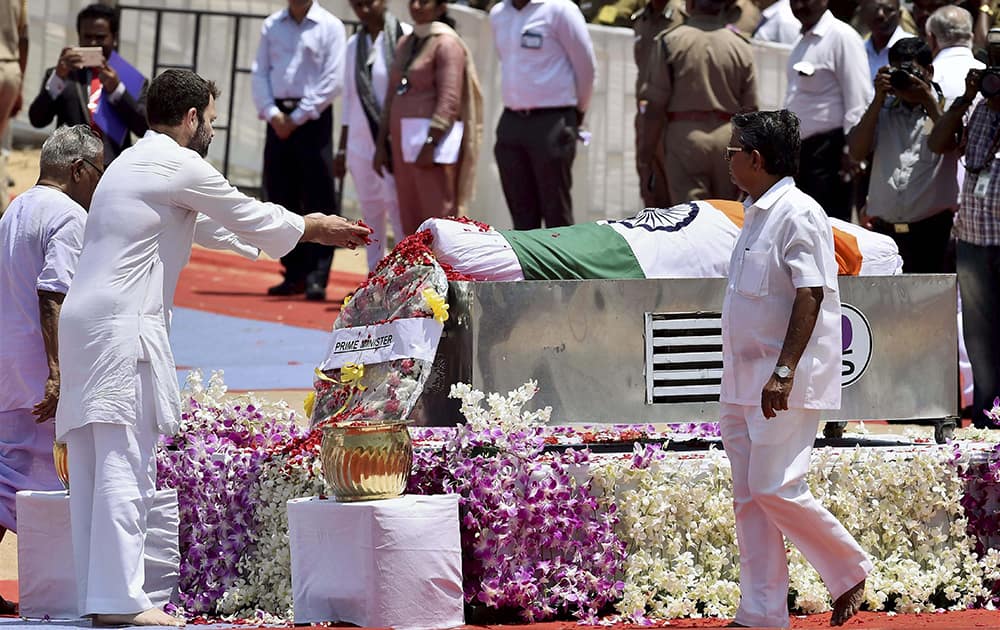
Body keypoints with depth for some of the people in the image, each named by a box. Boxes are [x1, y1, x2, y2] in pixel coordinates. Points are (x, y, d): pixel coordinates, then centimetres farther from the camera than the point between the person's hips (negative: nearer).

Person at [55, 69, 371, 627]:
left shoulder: (134, 164, 24)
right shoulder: (179, 166, -6)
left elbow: (211, 225, 32)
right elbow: (248, 217, 3)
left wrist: (303, 227, 34)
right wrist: (311, 227, 21)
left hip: (85, 324, 10)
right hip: (123, 328, -10)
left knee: (94, 466, 7)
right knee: (126, 465, -11)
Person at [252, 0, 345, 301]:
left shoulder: (330, 27, -2)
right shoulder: (272, 26, 12)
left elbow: (333, 81, -7)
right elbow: (259, 72, 9)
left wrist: (298, 118, -10)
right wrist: (272, 113, -6)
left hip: (313, 118, -5)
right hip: (278, 118, 5)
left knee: (318, 200, -7)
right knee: (281, 199, 6)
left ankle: (317, 277, -7)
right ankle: (294, 274, 14)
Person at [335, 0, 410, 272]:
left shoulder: (405, 36, -6)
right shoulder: (354, 45, 12)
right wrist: (342, 149, 17)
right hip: (361, 143, 6)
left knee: (397, 211, -13)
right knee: (371, 214, 7)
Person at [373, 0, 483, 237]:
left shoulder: (446, 43, -7)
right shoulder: (405, 44, 18)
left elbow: (449, 101, -14)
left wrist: (429, 144, -21)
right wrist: (381, 143, 13)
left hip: (435, 137, -8)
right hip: (403, 139, 8)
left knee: (438, 217, -10)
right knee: (410, 220, 7)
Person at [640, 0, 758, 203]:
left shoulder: (669, 41, -2)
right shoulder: (740, 46, 7)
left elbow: (655, 107, -5)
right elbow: (750, 110, 8)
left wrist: (645, 160, 0)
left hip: (685, 134, -3)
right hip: (728, 137, 3)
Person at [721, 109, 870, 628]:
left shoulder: (798, 215, -14)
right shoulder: (756, 214, 15)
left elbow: (810, 297, -20)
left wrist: (783, 372, -26)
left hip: (784, 387, -10)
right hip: (744, 385, 10)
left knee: (776, 490, -13)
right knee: (749, 498, 7)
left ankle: (850, 570, 5)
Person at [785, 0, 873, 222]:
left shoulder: (842, 37, -11)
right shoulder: (804, 41, 16)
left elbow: (858, 99, -16)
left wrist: (851, 149, -20)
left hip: (828, 149, -9)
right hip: (802, 149, 9)